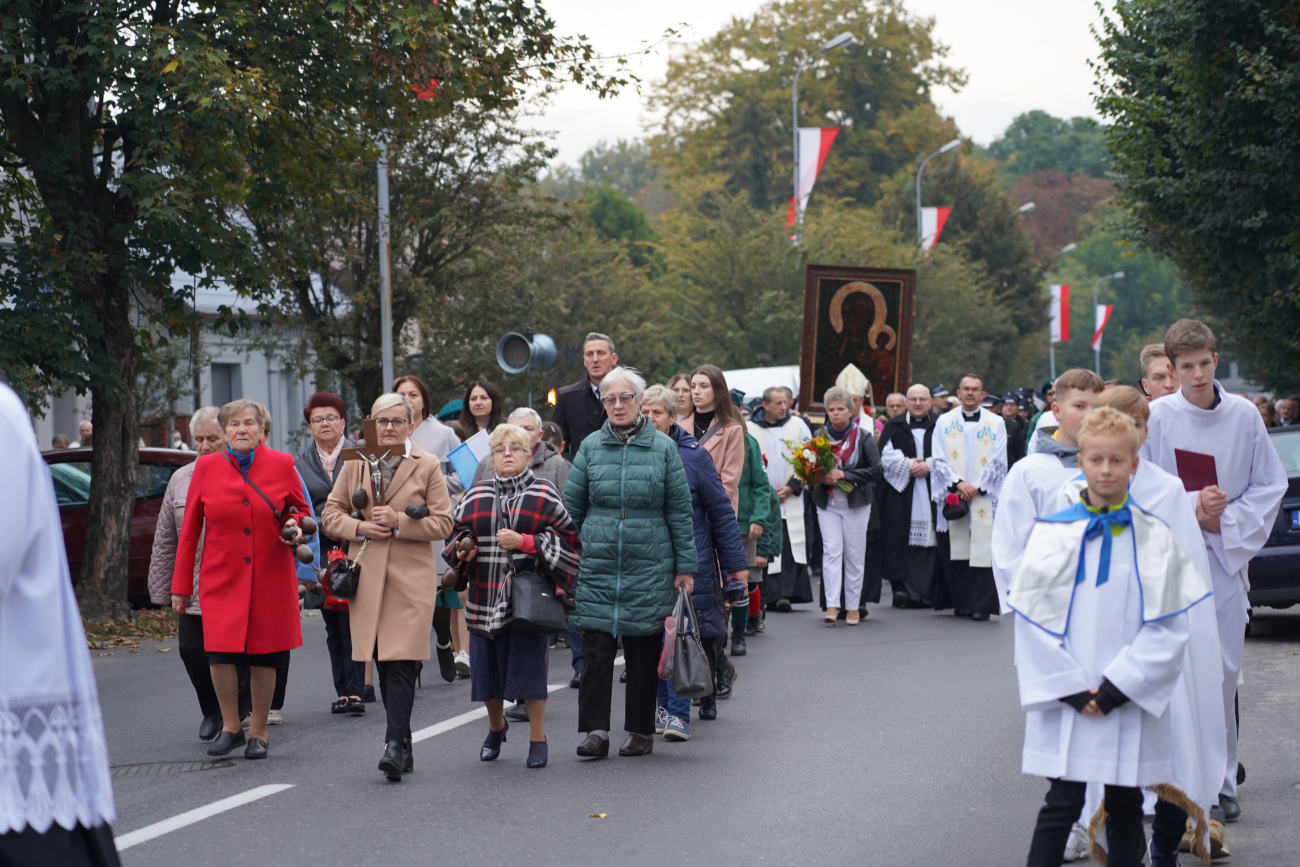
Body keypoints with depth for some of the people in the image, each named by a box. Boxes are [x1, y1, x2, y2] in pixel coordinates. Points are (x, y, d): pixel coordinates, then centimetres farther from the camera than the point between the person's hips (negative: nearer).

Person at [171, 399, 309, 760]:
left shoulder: (282, 465, 2)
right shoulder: (206, 467, 2)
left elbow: (301, 510, 14)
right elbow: (189, 530, 5)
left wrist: (296, 528, -11)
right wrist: (181, 586, 4)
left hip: (271, 576, 0)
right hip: (222, 577, 0)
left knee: (264, 656, 2)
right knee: (220, 652, -10)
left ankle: (258, 732, 18)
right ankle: (230, 727, 10)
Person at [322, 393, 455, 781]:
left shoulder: (427, 466, 4)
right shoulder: (355, 463, 11)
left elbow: (443, 523, 0)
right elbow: (331, 514, 13)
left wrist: (399, 522, -12)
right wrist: (359, 527, -6)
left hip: (411, 577, -3)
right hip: (367, 577, 3)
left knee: (401, 664, -13)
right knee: (383, 666, 6)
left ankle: (396, 746, -17)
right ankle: (401, 746, 15)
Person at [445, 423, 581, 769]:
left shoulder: (545, 494, 1)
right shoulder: (475, 495, 12)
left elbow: (567, 539, -3)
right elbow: (455, 533, 21)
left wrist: (525, 542, -14)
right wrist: (461, 550, -1)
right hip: (484, 595, 4)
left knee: (529, 667, -6)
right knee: (487, 665, 8)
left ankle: (537, 738, 9)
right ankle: (495, 726, 35)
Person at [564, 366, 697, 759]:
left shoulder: (663, 447, 2)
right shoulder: (590, 447, 6)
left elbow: (680, 510, 3)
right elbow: (570, 507, 9)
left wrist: (684, 567, 1)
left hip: (648, 567, -1)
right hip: (597, 565, 1)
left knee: (643, 653, 6)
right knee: (596, 649, -6)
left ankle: (641, 731, 16)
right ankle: (595, 730, -3)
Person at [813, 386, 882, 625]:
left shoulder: (863, 437, -2)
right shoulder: (820, 436, 4)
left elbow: (876, 469, -8)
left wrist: (843, 474, -16)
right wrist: (822, 478, -10)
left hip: (856, 504, -1)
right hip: (828, 504, 1)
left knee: (854, 555, 3)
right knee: (831, 551, -9)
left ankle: (853, 606, 11)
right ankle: (832, 606, -14)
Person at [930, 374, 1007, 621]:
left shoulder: (996, 423, 9)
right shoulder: (944, 422, 11)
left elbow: (998, 462, 3)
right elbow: (939, 460, 4)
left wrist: (977, 487, -8)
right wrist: (958, 483, -11)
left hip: (985, 497, -1)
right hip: (952, 496, 1)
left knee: (982, 550, -8)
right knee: (955, 550, 0)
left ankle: (982, 605, -9)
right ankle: (961, 602, 9)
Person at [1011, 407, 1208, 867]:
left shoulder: (1155, 538, 1)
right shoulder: (1052, 533, 0)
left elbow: (1168, 626, -2)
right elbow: (1033, 620, -2)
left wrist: (1119, 686, -10)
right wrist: (1070, 688, -9)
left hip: (1130, 704, 1)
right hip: (1064, 703, -1)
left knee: (1125, 809, 9)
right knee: (1062, 805, -3)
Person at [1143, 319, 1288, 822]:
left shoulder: (1244, 415, 1)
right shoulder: (1157, 416, -5)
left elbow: (1270, 485, 7)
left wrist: (1226, 520, -7)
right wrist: (1191, 508, -13)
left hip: (1226, 558, 2)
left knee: (1224, 672, 4)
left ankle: (1221, 781, 15)